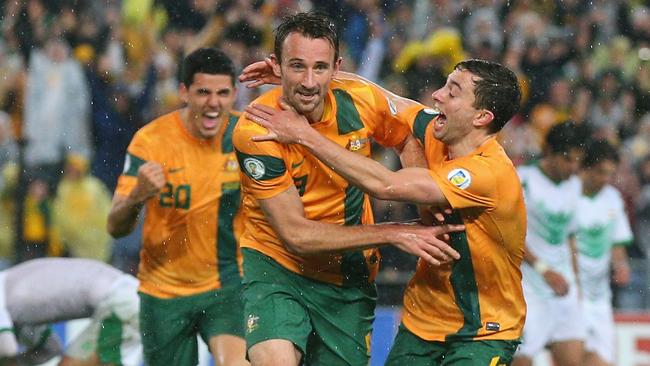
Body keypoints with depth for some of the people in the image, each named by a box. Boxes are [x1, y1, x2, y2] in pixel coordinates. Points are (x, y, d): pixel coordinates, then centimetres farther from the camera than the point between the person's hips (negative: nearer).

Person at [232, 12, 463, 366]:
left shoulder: (360, 101, -12)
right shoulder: (254, 132, -23)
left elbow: (409, 136, 11)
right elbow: (296, 235, -22)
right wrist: (394, 234, -23)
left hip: (349, 277, 4)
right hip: (276, 266, -4)